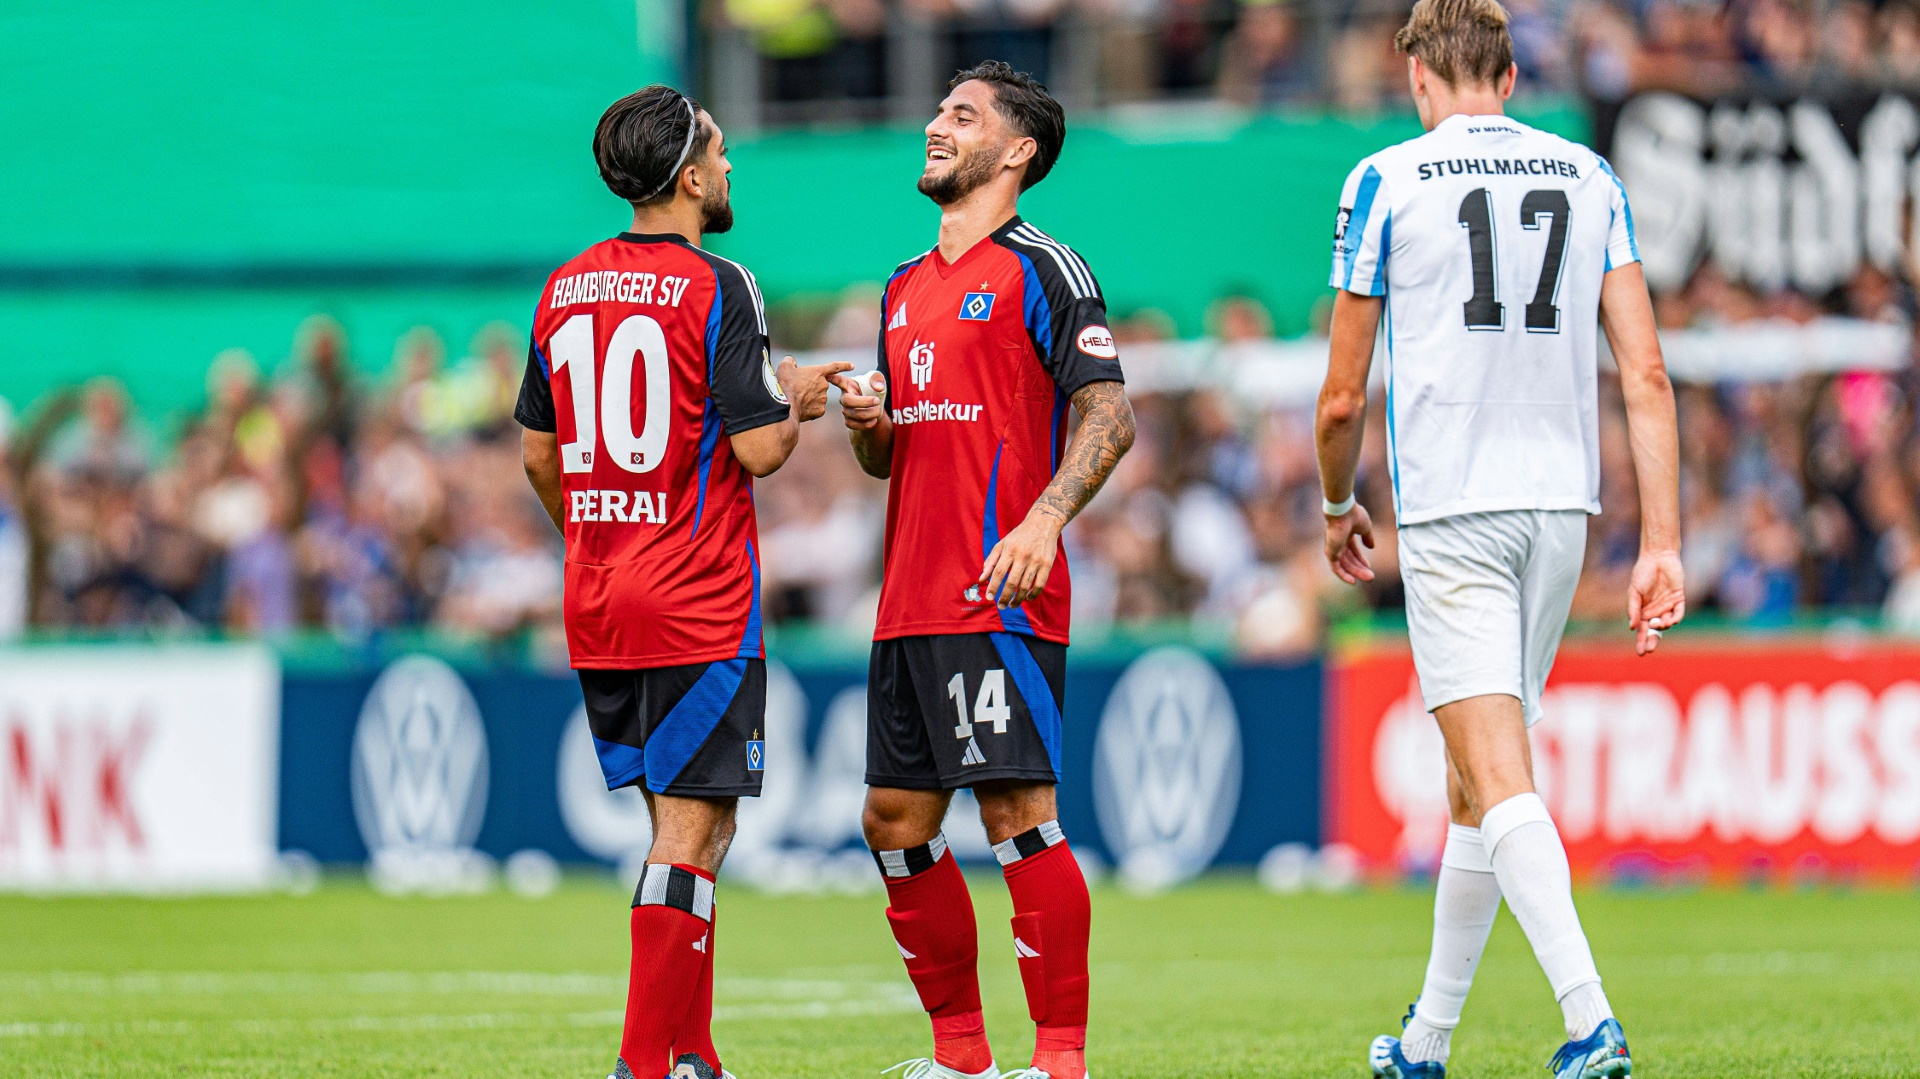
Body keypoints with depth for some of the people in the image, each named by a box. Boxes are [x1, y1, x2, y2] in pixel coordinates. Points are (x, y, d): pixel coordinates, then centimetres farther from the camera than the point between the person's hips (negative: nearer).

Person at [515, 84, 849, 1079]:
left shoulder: (565, 289, 9)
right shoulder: (716, 289, -12)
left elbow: (538, 454, 16)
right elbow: (761, 448, -15)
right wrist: (798, 400, 6)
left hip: (596, 601, 7)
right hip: (698, 605, -7)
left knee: (688, 825, 16)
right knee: (689, 830, -5)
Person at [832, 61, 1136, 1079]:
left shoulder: (1040, 269, -4)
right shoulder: (905, 287, 20)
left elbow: (1108, 415, -11)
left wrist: (1042, 520, -23)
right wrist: (865, 422, 3)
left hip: (1000, 595, -8)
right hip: (910, 600, 8)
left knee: (1018, 814, -11)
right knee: (895, 822, 8)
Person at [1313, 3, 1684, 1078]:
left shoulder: (1386, 182, -2)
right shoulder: (1591, 178, 9)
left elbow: (1343, 397, 1)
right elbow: (1647, 373, 2)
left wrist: (1339, 507, 20)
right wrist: (1663, 543, 2)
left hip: (1451, 513, -5)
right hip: (1561, 506, 5)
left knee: (1499, 780, -11)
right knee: (1478, 779, 16)